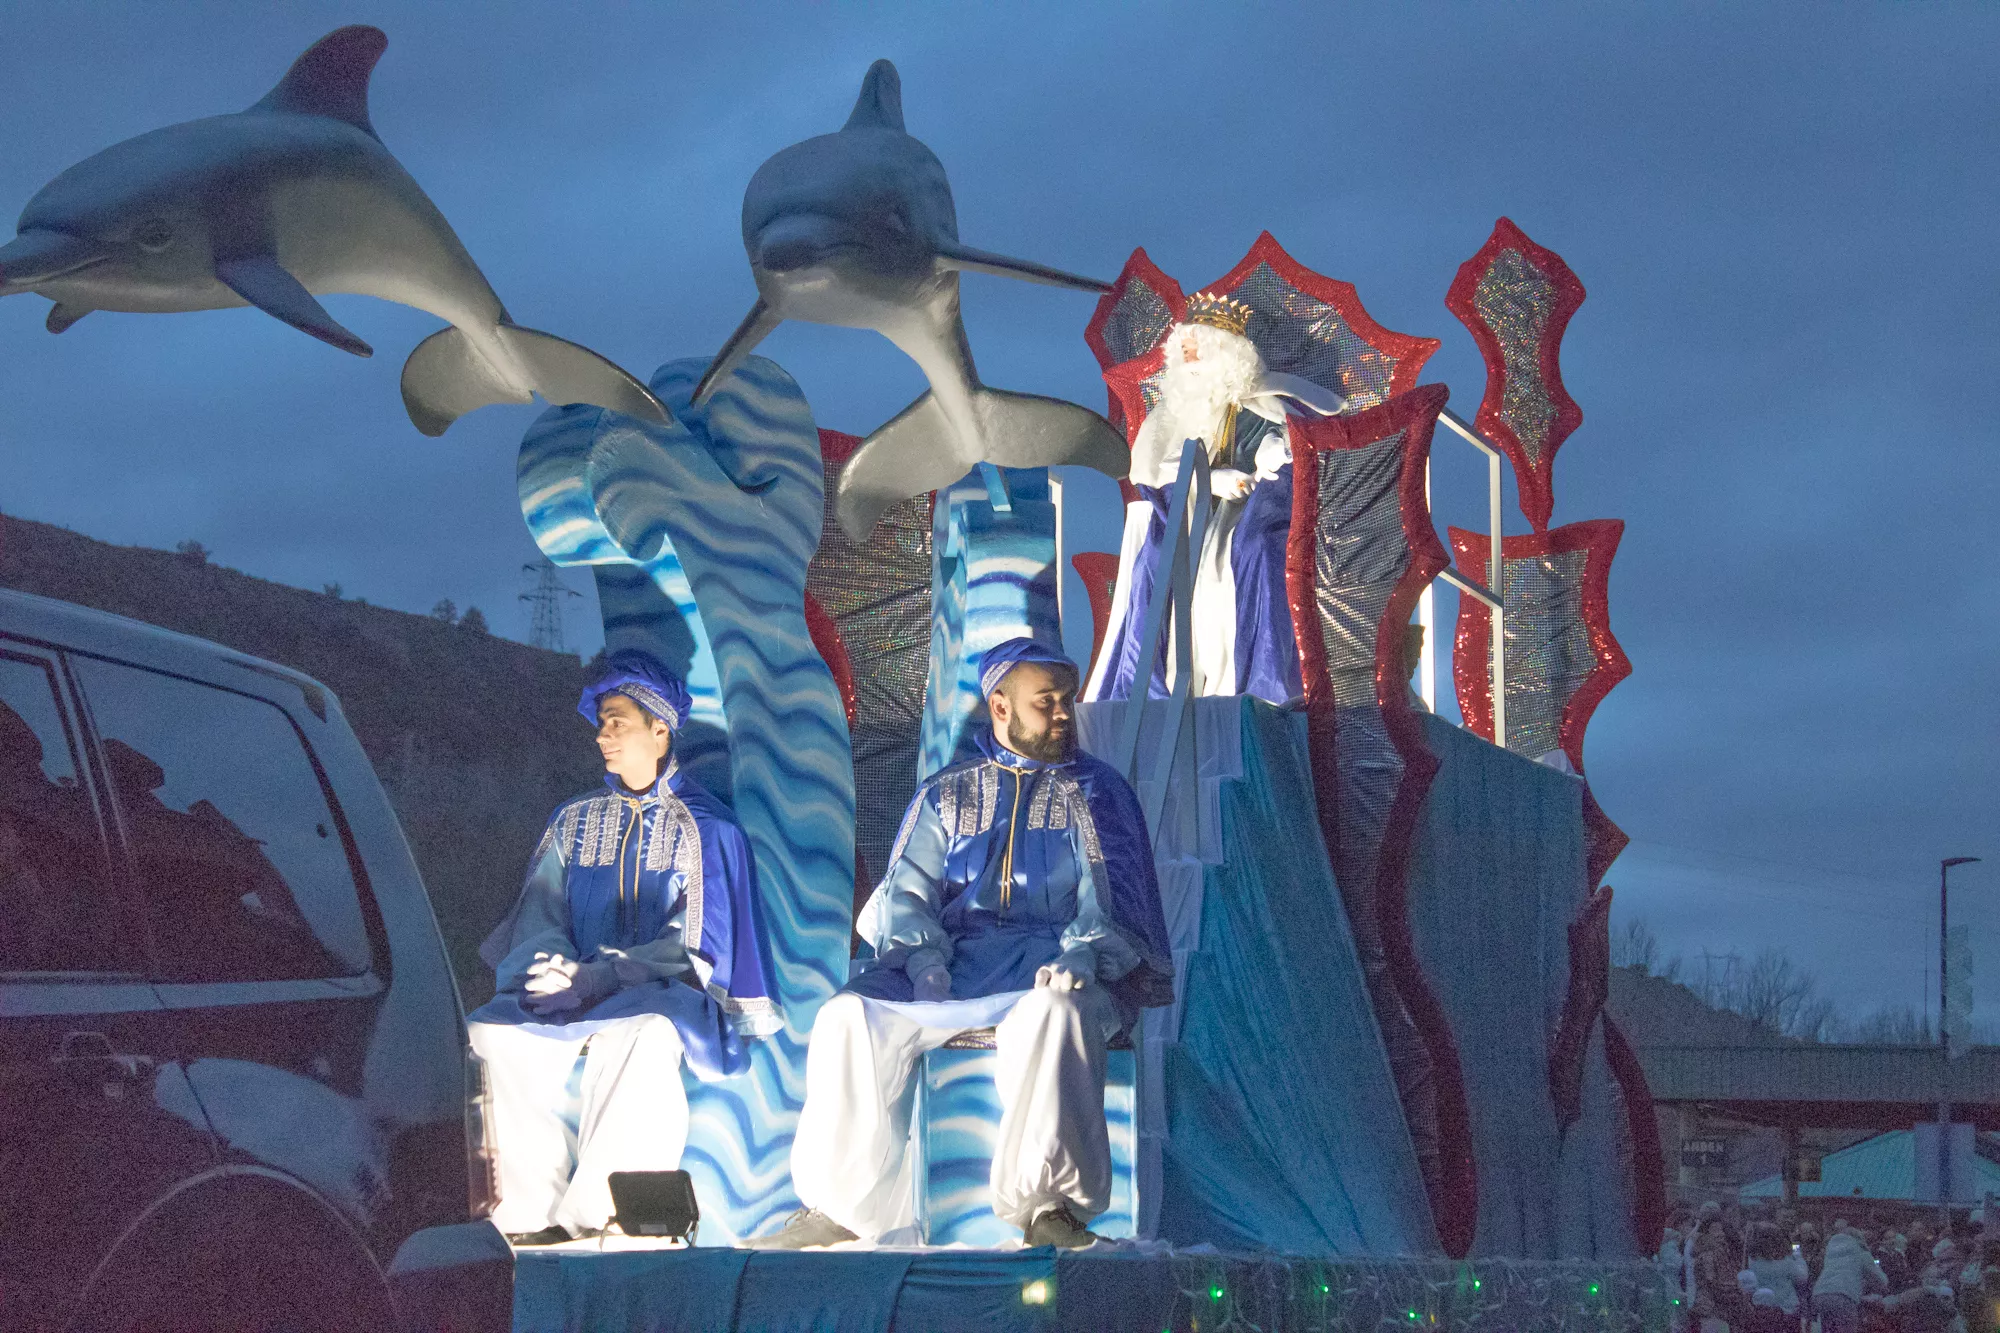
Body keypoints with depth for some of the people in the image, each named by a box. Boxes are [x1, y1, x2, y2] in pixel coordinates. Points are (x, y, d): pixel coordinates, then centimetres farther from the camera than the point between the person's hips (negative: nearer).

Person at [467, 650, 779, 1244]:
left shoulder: (706, 828, 5)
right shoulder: (574, 820, 19)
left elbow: (695, 943, -5)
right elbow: (538, 913, 9)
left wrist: (602, 974, -19)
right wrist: (556, 966, -15)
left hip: (663, 990, -4)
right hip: (579, 988, 4)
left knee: (643, 1034, -40)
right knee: (492, 1031, -26)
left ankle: (587, 1217, -35)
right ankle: (532, 1209, -26)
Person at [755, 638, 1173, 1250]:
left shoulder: (1098, 791, 14)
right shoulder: (947, 794, 20)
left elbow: (1114, 892, 2)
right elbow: (906, 891, 11)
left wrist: (1079, 955, -20)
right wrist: (925, 959, -12)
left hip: (1051, 963, -2)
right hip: (954, 955, 2)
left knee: (1058, 1011, -39)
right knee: (850, 1016, -24)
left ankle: (1047, 1203, -35)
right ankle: (842, 1204, -17)